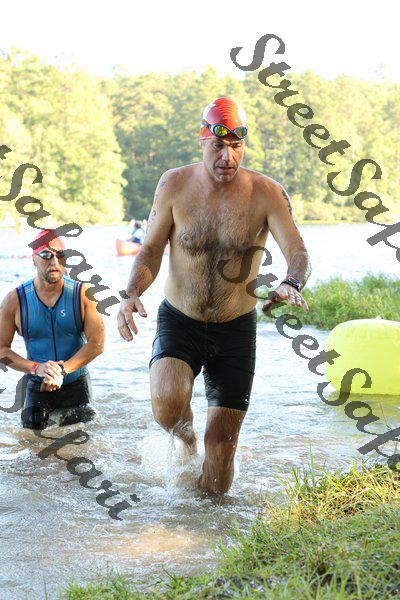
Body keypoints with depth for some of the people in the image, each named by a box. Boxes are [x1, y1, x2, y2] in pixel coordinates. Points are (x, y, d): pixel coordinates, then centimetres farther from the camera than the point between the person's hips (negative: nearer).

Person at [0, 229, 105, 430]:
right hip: (37, 385, 0)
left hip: (76, 382, 0)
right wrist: (36, 368, -20)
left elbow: (96, 343, -12)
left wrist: (63, 370, -23)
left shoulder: (84, 294, -6)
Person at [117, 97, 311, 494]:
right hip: (179, 322, 0)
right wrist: (131, 293, -22)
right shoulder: (174, 185, -7)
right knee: (167, 407, -32)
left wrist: (291, 285, -41)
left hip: (235, 329, 0)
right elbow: (151, 250, -1)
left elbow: (298, 252, -17)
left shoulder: (266, 193, -10)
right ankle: (184, 436, 5)